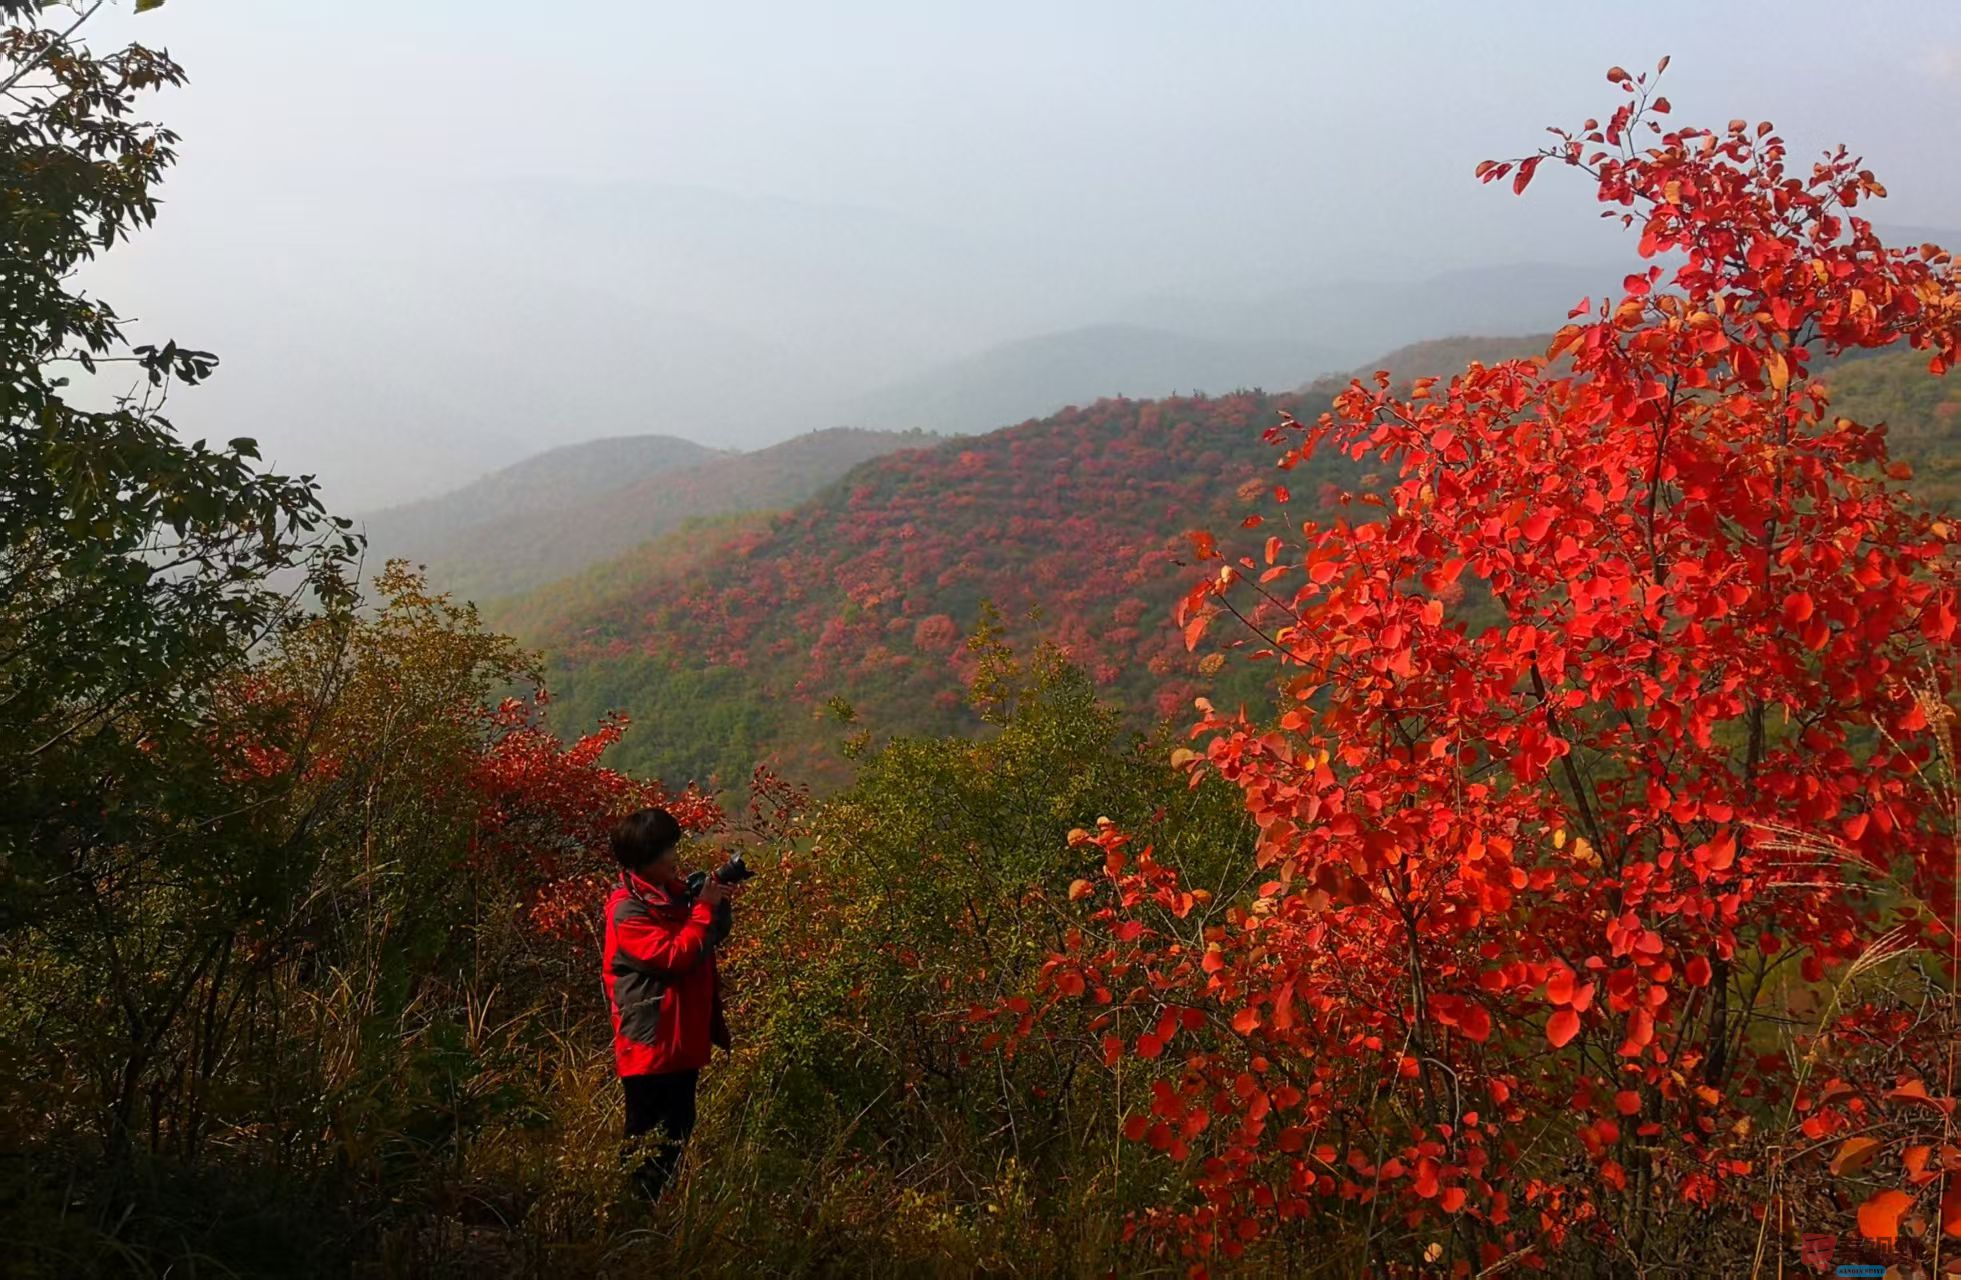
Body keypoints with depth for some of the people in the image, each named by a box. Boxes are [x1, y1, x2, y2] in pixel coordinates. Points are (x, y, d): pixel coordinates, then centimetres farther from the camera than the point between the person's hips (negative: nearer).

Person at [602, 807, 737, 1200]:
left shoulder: (674, 893, 9)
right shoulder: (628, 909, -17)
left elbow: (709, 938, 18)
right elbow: (675, 955, -23)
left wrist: (720, 905, 0)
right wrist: (705, 908, -17)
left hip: (684, 1039, 9)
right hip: (650, 1045, -9)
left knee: (678, 1133, 16)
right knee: (649, 1143, 1)